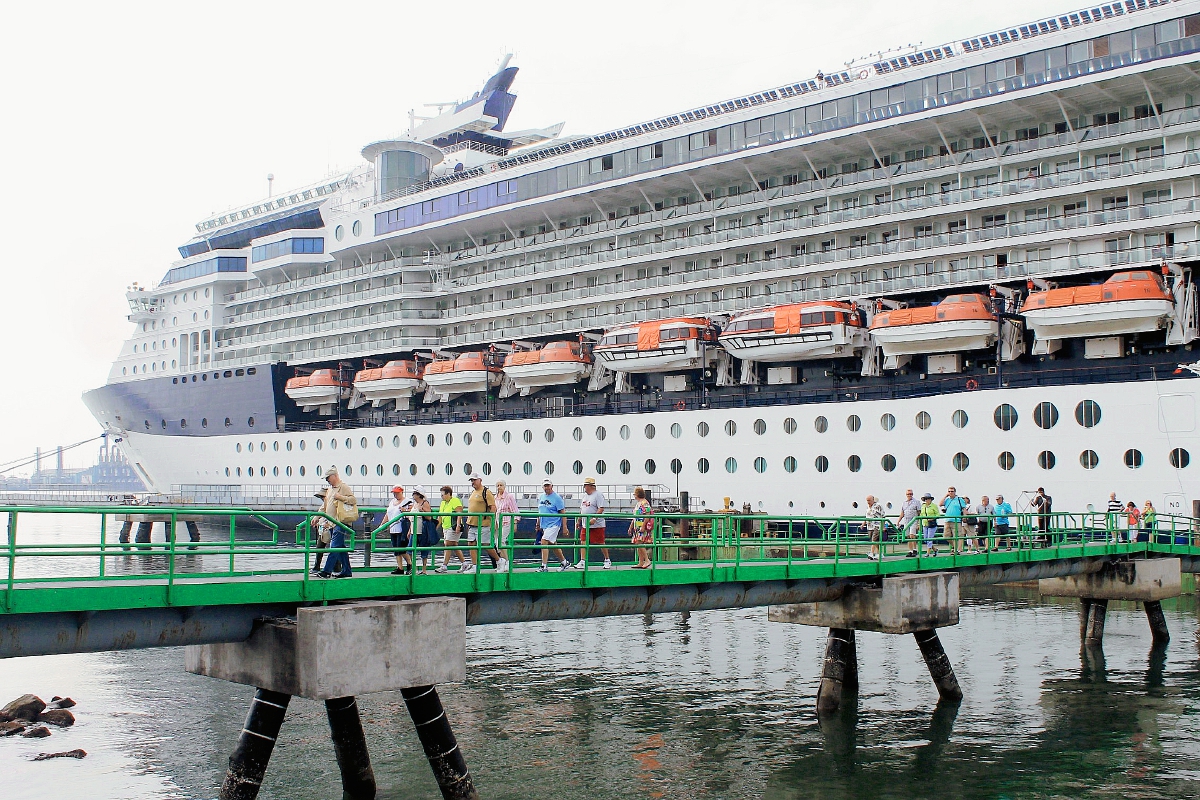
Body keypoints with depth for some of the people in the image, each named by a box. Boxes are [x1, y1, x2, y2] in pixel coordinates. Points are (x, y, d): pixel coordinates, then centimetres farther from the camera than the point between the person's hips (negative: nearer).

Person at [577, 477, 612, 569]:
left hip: (597, 524, -8)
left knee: (601, 543, 0)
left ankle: (607, 560, 15)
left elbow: (601, 509, -18)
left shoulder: (598, 494, -10)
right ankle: (582, 562, 1)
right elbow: (582, 509, 23)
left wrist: (594, 519, -27)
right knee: (583, 543, 0)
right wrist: (579, 521, 19)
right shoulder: (585, 495, 16)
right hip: (585, 525, 8)